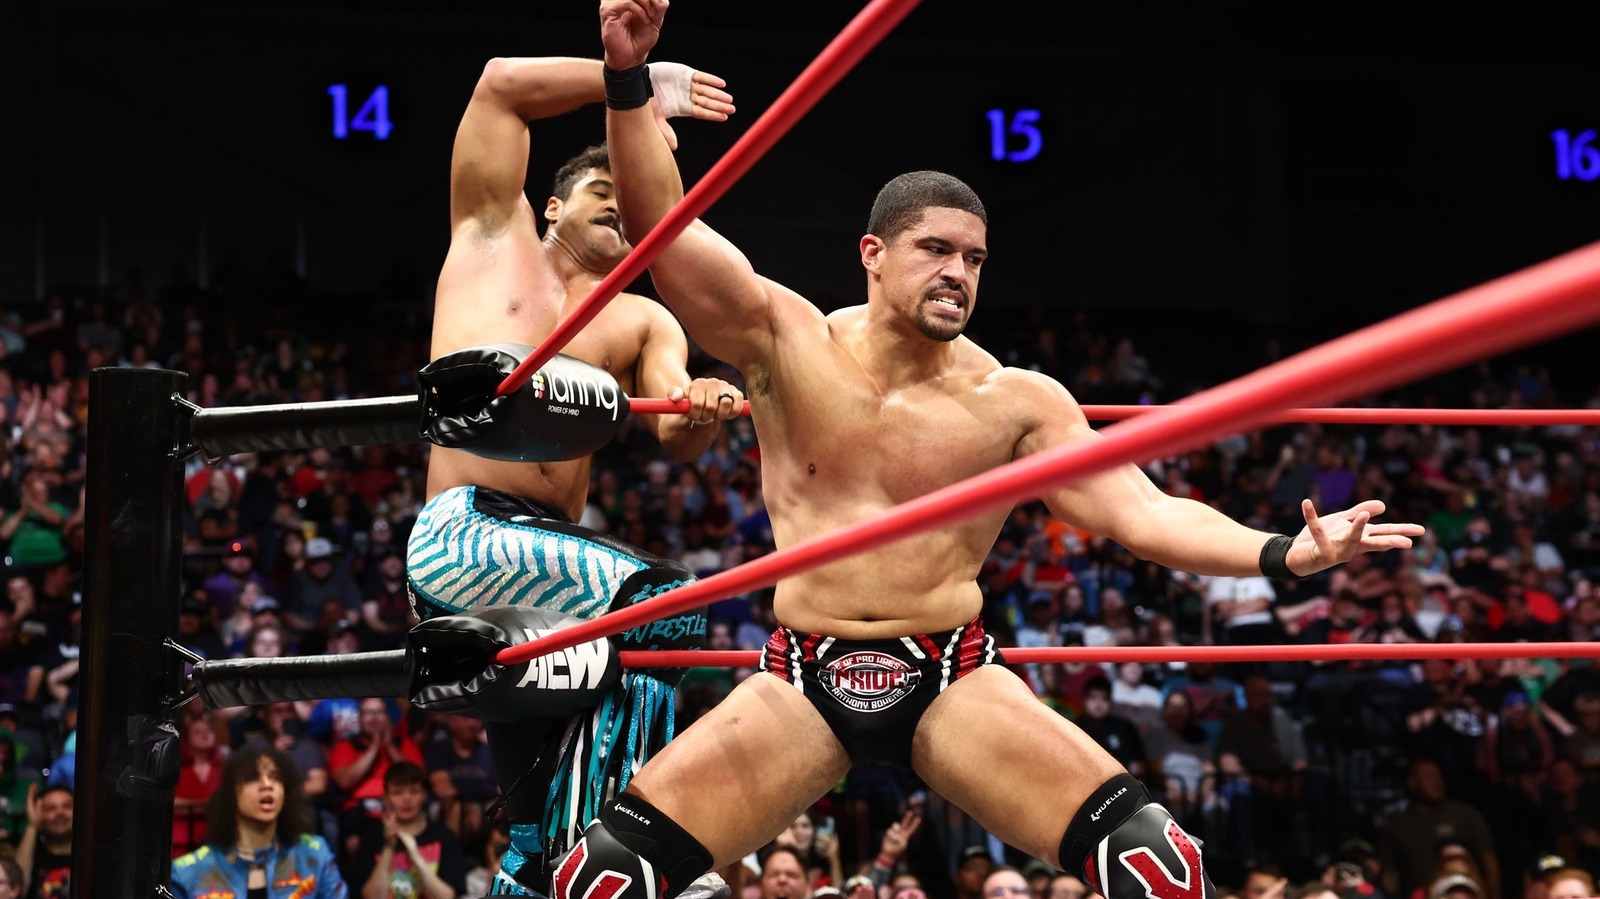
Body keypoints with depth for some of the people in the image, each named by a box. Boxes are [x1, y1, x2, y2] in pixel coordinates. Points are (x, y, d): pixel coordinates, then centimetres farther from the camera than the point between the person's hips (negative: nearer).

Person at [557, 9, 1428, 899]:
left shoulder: (1016, 401, -2)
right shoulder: (787, 340, -1)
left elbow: (1143, 512, -6)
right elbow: (661, 226, -9)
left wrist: (1284, 554, -22)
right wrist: (629, 75, -22)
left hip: (955, 682, 0)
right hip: (803, 685, 1)